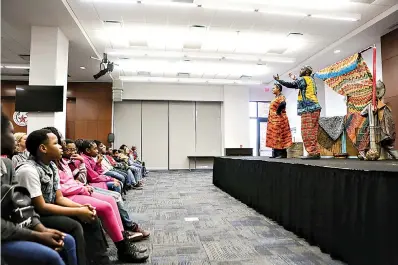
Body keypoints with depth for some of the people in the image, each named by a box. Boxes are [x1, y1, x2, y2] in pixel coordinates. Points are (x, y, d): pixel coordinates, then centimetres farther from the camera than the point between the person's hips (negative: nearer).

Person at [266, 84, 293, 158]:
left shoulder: (281, 97, -7)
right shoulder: (276, 98, 21)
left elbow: (282, 104, -28)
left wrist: (277, 112, -18)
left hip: (278, 119, -10)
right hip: (273, 120, 10)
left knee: (279, 135, -11)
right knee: (274, 136, 7)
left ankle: (282, 154, -9)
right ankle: (276, 154, 8)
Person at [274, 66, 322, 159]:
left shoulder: (303, 79, -3)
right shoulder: (311, 80, 22)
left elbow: (290, 85, -10)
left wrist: (278, 80, -1)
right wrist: (295, 79, 47)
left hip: (308, 109, -9)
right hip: (314, 108, 9)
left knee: (307, 132, -11)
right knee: (312, 132, 7)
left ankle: (313, 153, -14)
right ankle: (316, 152, 6)